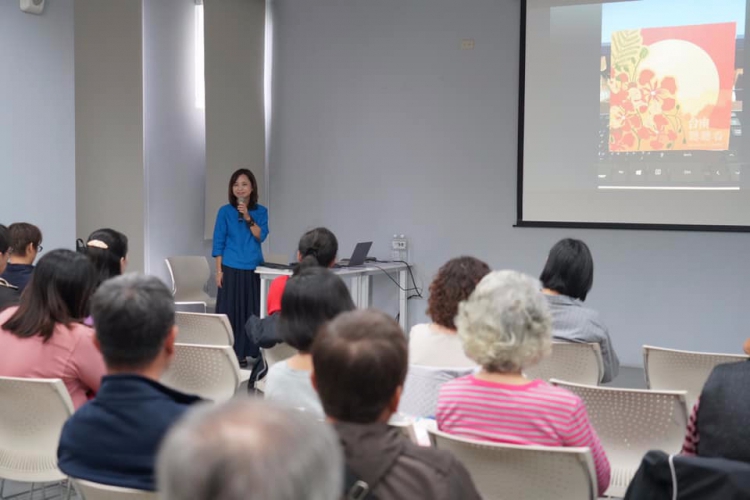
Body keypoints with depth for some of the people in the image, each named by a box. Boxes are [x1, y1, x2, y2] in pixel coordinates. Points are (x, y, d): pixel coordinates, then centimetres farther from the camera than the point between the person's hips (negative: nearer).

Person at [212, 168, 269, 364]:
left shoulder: (261, 211, 5)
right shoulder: (225, 211, 0)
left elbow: (261, 236, -6)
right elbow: (218, 242, 0)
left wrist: (248, 218, -17)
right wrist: (219, 270, -5)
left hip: (254, 269, 2)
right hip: (232, 269, -2)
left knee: (253, 311, 2)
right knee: (230, 311, -1)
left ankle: (247, 352, 10)